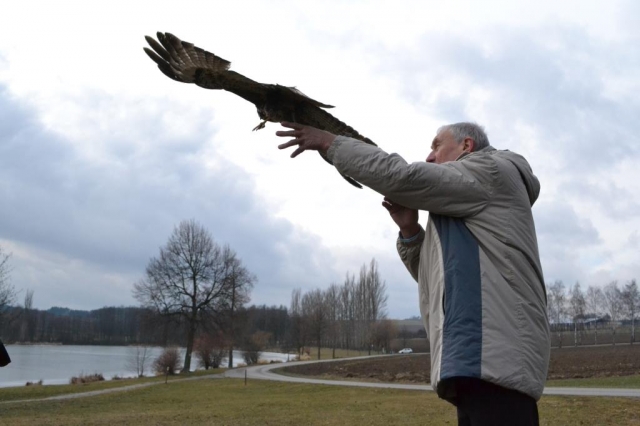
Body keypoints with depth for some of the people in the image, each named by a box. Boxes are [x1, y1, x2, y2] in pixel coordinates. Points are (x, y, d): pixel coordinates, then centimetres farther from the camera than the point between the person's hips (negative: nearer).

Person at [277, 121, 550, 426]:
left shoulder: (490, 169, 4)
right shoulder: (467, 207, 32)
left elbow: (399, 176, -8)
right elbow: (436, 277, 25)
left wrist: (331, 143, 0)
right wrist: (410, 229, 10)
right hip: (482, 359, 10)